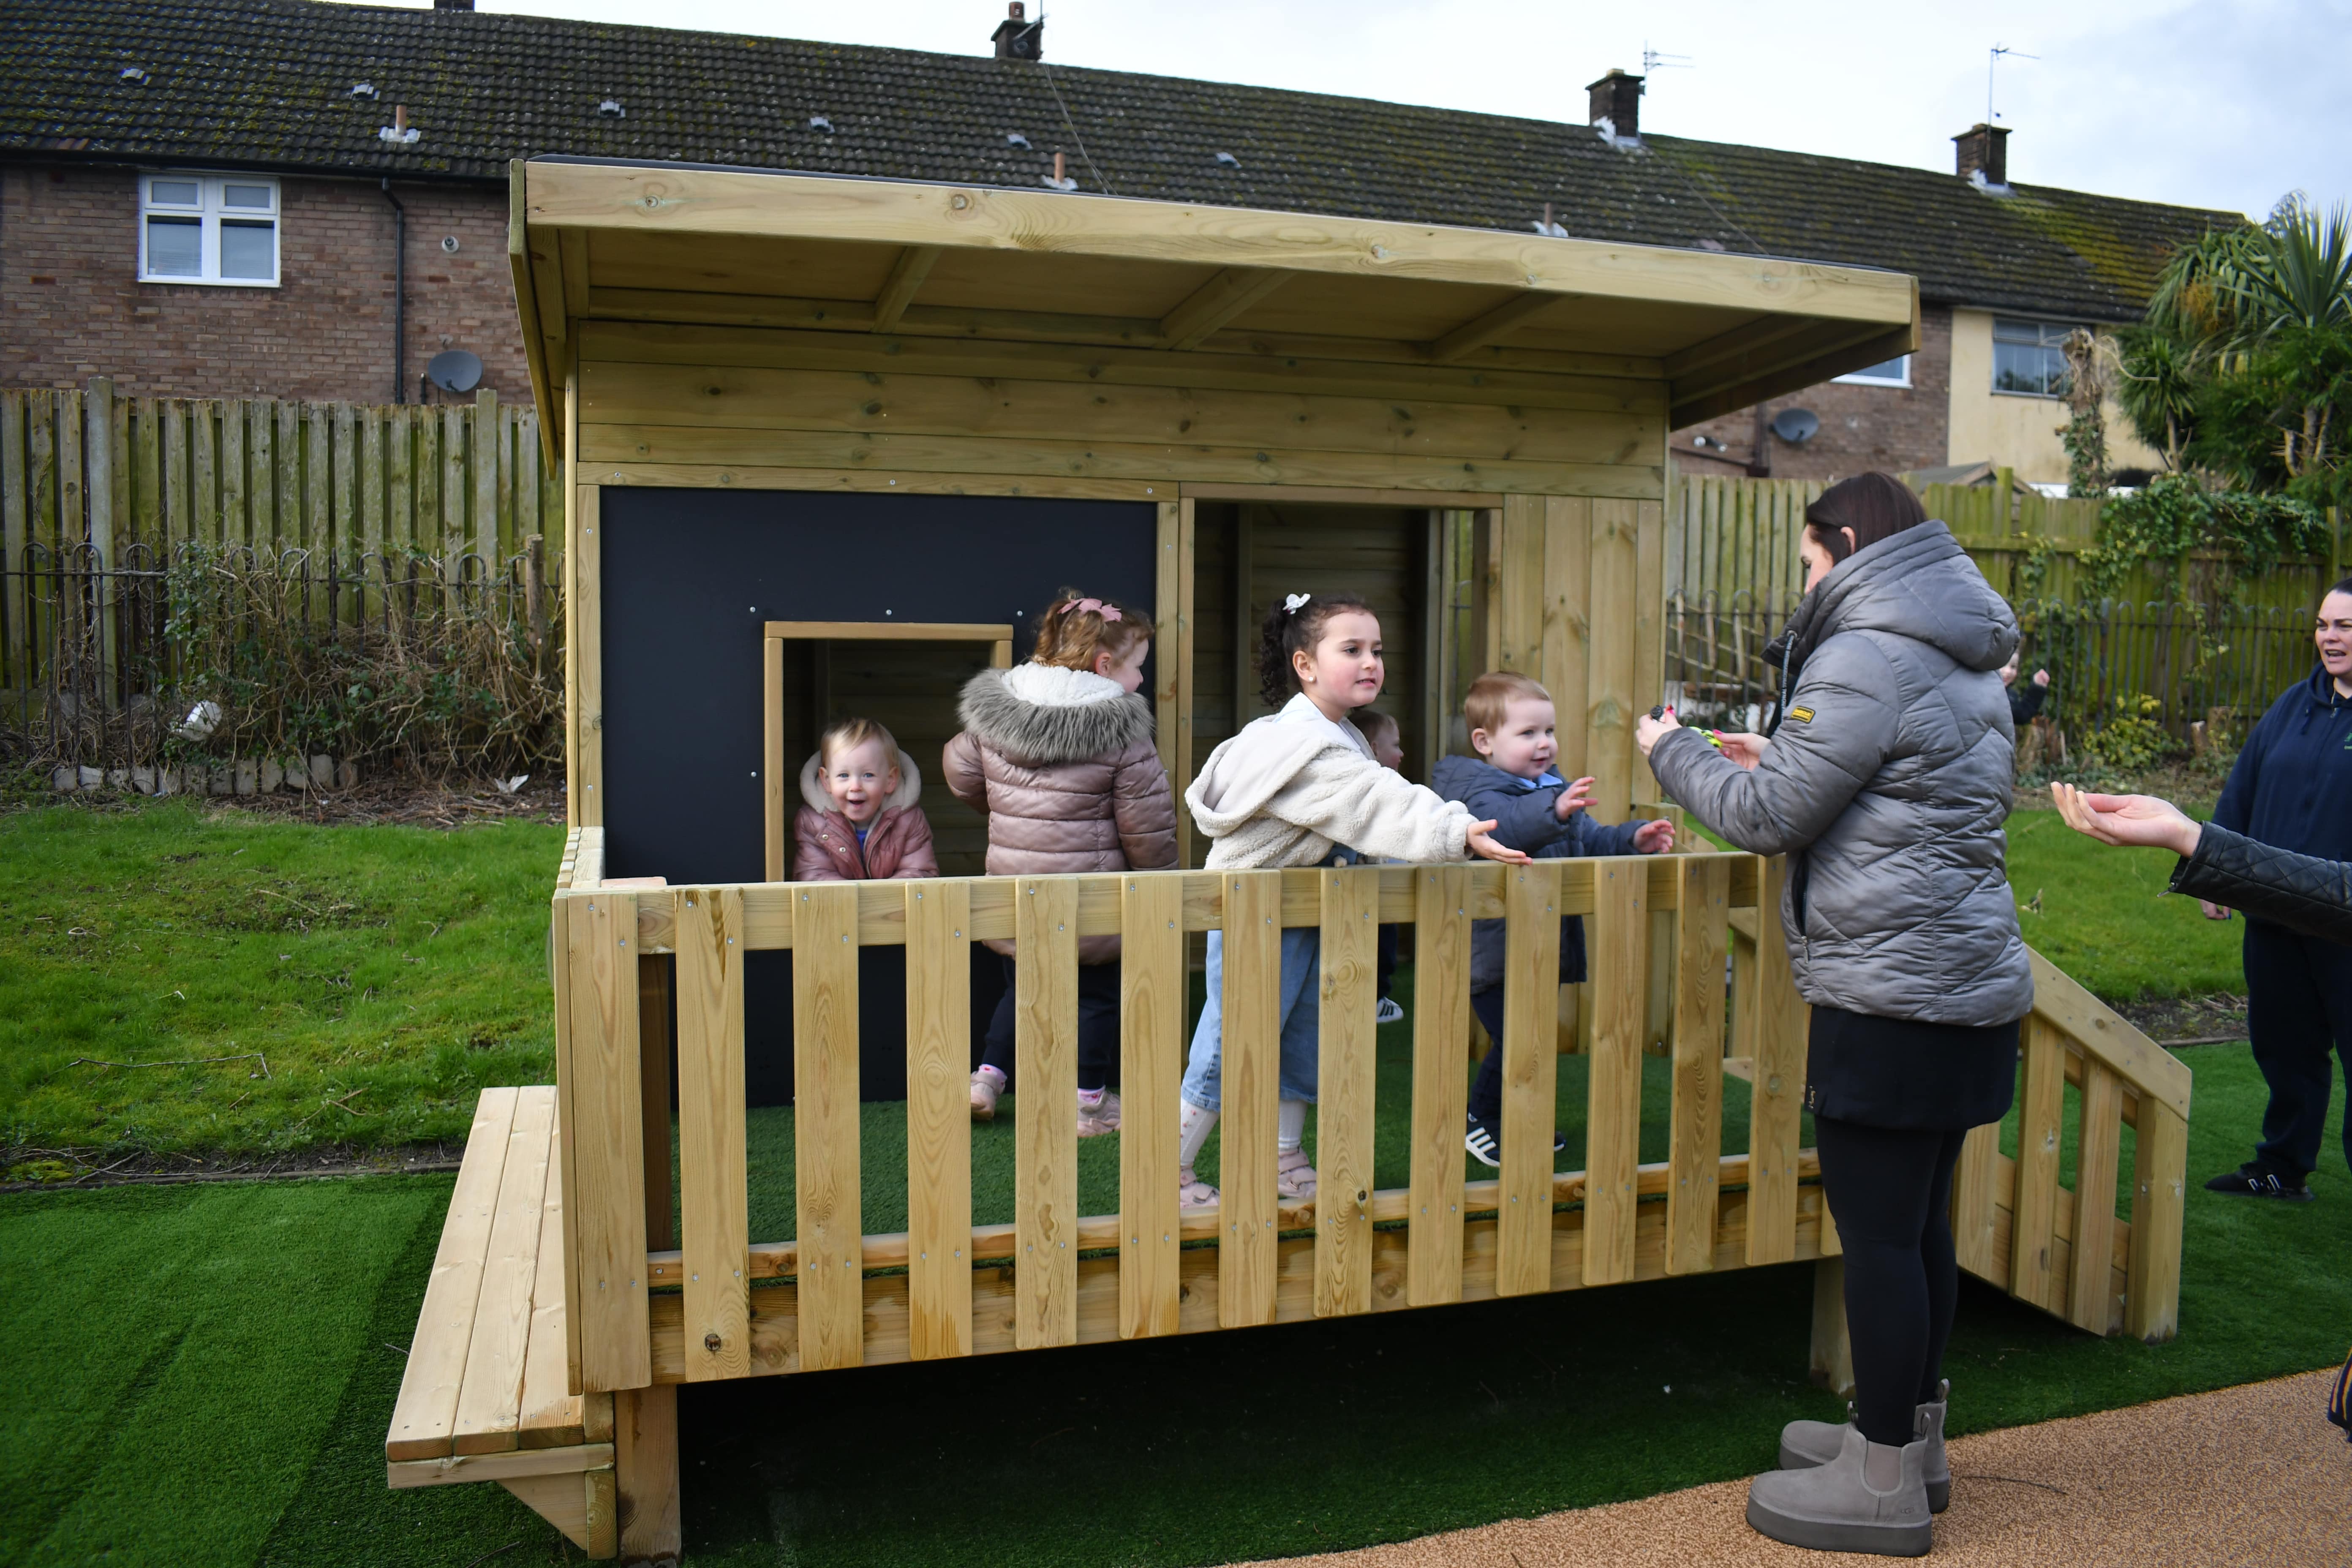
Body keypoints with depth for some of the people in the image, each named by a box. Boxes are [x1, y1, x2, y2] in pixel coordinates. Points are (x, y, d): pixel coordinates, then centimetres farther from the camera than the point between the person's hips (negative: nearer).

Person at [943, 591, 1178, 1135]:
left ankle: (988, 1076, 22)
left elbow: (962, 775, 11)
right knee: (1097, 992, 13)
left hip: (1012, 886, 5)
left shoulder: (993, 712, -1)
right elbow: (1146, 820, -12)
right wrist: (1154, 874, 6)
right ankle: (1090, 1102, 21)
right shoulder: (1119, 729, -16)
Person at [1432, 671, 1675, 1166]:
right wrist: (1553, 811, -53)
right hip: (1493, 952, -9)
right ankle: (1483, 1123, 10)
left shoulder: (1557, 791, 14)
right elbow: (1501, 828, -37)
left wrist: (1633, 839, 3)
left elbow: (1590, 840, 21)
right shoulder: (1481, 791, -15)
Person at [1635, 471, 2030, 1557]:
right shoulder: (1964, 664, 17)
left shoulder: (1866, 661, -14)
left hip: (1892, 993, -10)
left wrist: (1673, 754, 2)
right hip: (1968, 980, 10)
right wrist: (1782, 758, 23)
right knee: (1918, 1221, 17)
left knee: (1877, 1231, -1)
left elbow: (1771, 820, -13)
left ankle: (1884, 1483, 9)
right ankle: (1909, 1436, 30)